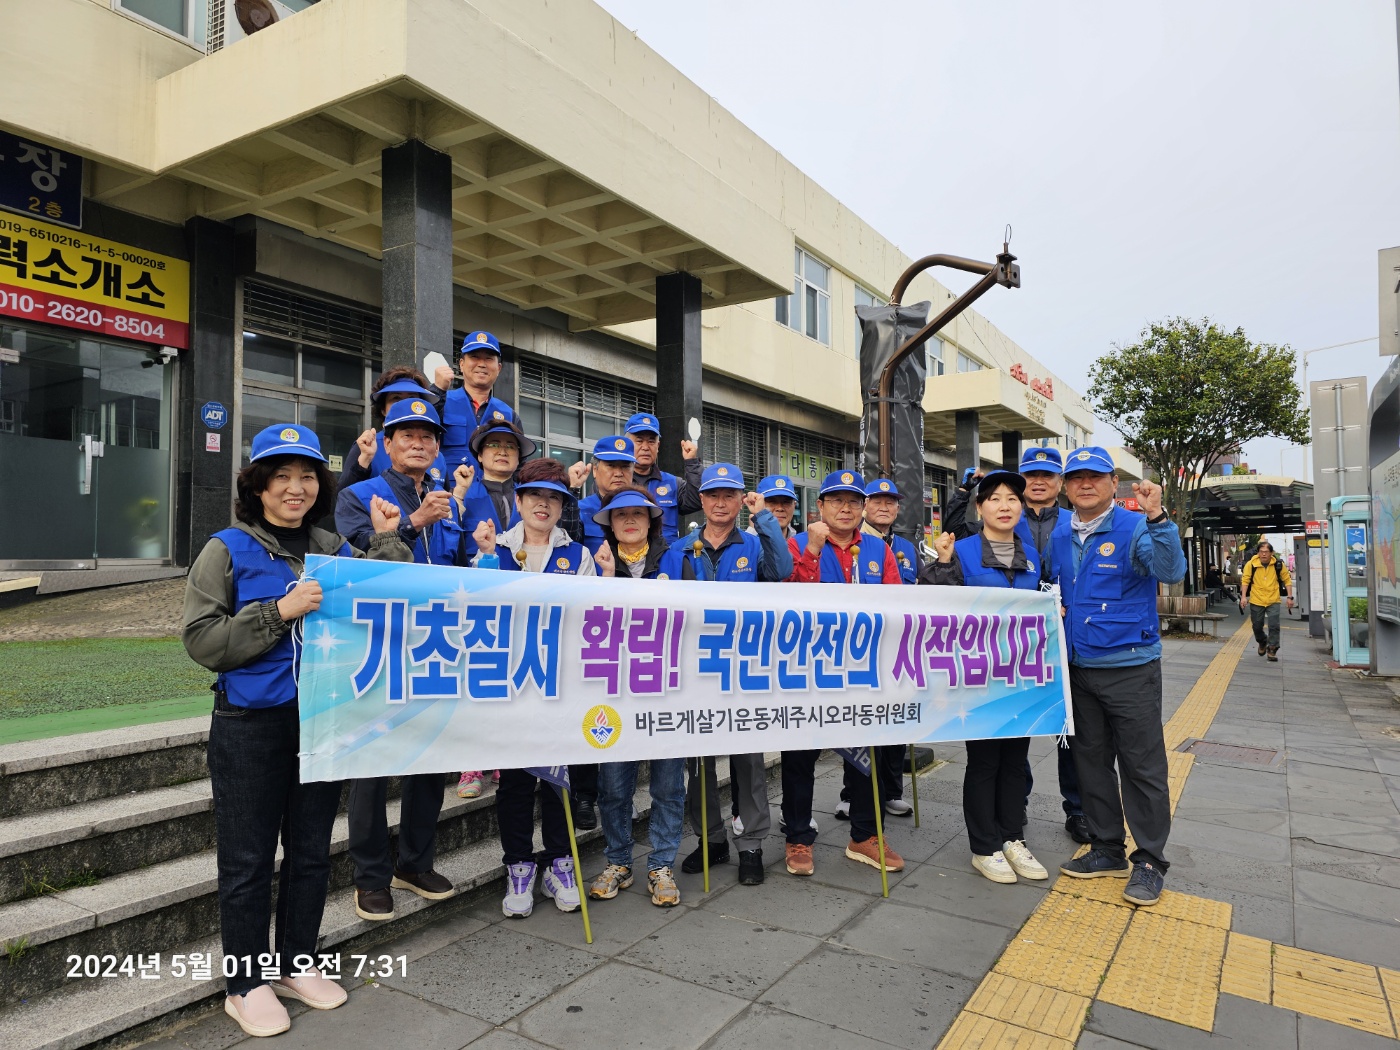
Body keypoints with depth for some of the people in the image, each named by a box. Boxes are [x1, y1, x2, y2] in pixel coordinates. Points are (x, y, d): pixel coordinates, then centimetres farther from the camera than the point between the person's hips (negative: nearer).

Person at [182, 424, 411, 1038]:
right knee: (249, 860, 7)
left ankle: (296, 964, 32)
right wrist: (279, 612, -20)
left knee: (311, 851, 15)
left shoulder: (335, 550, 7)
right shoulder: (229, 549, -4)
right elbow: (201, 641, -10)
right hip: (251, 726, -4)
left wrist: (386, 541, -4)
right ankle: (246, 985, 24)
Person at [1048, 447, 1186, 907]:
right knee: (1091, 761, 14)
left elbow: (1171, 571, -27)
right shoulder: (1058, 535, 7)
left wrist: (1156, 517, -39)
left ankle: (1150, 861, 16)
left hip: (1129, 666, -6)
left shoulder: (1134, 528, -10)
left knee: (1142, 767, 2)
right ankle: (1107, 850, 28)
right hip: (1077, 666, 6)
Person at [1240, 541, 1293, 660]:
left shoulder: (1278, 564, -7)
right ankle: (1262, 642, 41)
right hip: (1256, 601, 1)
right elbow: (1245, 580, -5)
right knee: (1257, 626, 12)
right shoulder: (1251, 564, -10)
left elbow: (1287, 579, 4)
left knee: (1274, 626, -9)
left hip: (1273, 601, 0)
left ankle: (1272, 649, 5)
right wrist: (1243, 596, -12)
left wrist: (1289, 597, 1)